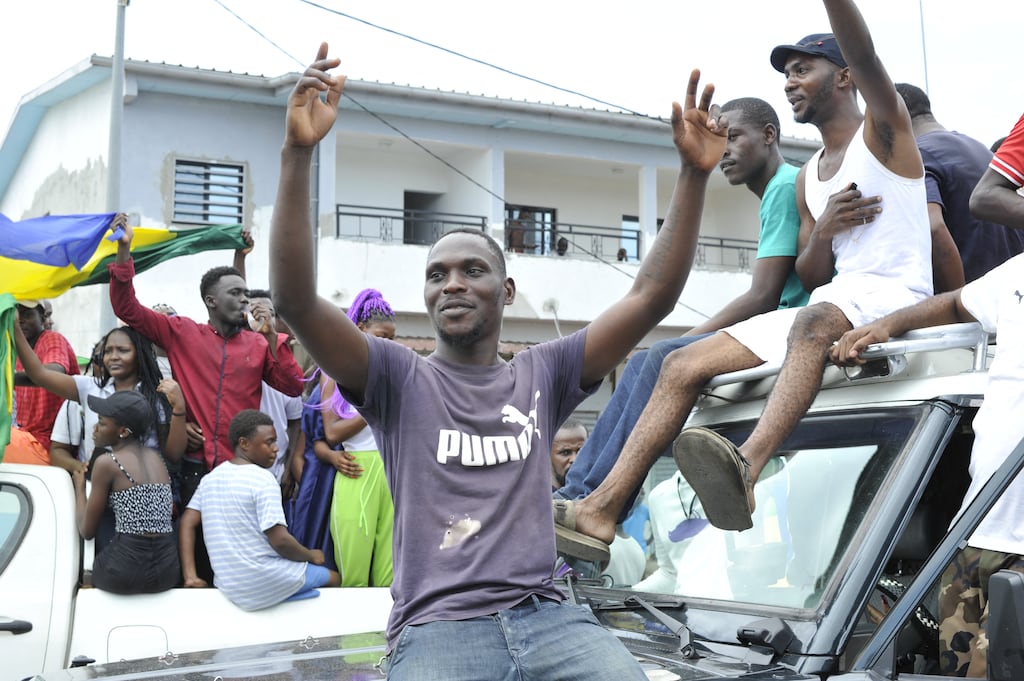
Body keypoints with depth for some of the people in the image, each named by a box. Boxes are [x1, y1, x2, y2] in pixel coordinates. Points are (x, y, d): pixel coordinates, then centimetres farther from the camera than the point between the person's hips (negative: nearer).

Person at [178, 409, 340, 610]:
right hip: (266, 584, -7)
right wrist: (311, 556, -1)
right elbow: (280, 541, -18)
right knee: (332, 577, 18)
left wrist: (190, 576, 2)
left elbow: (187, 523, 5)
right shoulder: (262, 479, -14)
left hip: (227, 585, 7)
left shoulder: (211, 478, 8)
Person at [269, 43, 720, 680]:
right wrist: (299, 154, -18)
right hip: (437, 628, -2)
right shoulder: (397, 377, 7)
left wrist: (694, 175, -4)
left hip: (547, 617, 2)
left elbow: (652, 297, 6)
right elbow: (295, 299, -7)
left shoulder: (543, 375, 14)